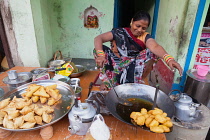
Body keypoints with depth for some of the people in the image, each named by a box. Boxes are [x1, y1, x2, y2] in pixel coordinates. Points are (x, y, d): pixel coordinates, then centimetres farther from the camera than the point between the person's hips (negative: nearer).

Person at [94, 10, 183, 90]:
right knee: (98, 49, -20)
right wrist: (100, 55, -32)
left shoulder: (145, 37, -4)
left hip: (133, 68, 1)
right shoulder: (120, 32, -5)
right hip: (115, 64, 0)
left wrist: (169, 59, -47)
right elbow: (98, 38, -12)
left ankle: (132, 82, -13)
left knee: (153, 52, -20)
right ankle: (107, 80, -9)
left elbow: (155, 46, -26)